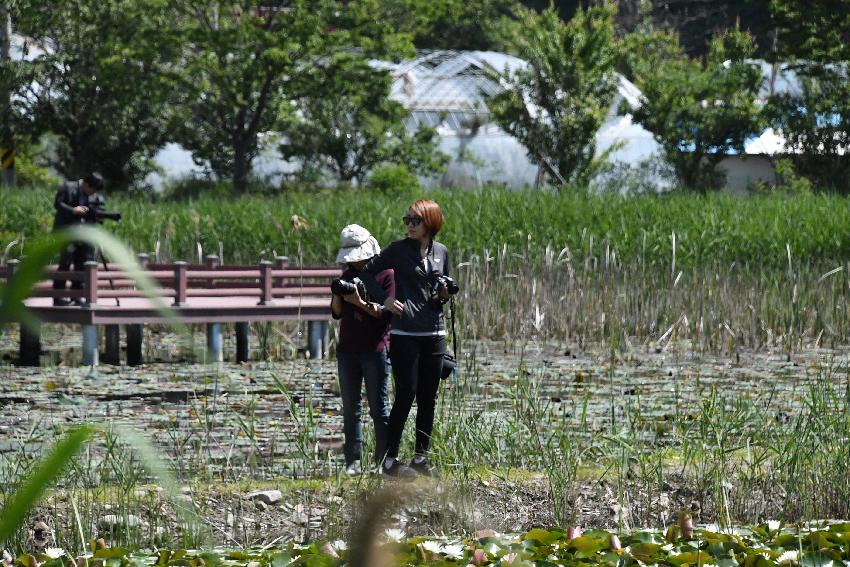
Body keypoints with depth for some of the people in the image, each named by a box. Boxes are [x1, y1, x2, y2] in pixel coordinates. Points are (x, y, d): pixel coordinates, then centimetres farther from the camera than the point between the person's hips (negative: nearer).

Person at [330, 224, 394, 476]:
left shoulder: (385, 274, -2)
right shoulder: (347, 275, 14)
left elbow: (388, 313, -9)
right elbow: (337, 313, 14)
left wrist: (361, 303, -19)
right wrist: (337, 296, -5)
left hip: (376, 349, -6)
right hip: (347, 350, 6)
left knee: (379, 407, -4)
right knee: (350, 408, 4)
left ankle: (383, 461, -2)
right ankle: (353, 461, 4)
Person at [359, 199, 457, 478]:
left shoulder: (441, 252, 9)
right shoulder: (398, 250, -2)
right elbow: (367, 272, 4)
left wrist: (445, 295, -1)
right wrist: (384, 299, -8)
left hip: (434, 334, 4)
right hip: (405, 334, -4)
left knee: (428, 398, 6)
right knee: (406, 395, -7)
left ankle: (421, 456, 15)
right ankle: (390, 460, -2)